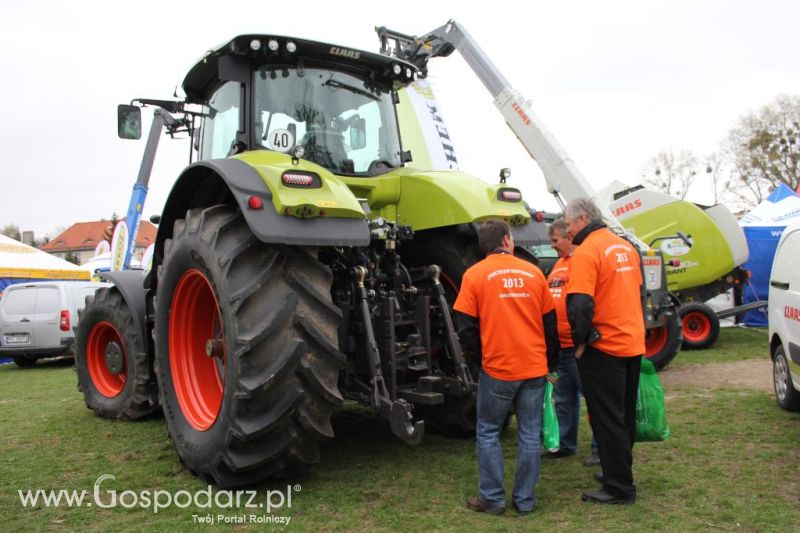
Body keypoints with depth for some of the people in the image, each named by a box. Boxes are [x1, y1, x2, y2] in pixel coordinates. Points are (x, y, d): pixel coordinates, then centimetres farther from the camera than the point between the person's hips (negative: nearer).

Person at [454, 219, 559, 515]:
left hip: (497, 368, -3)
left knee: (488, 433, 11)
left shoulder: (475, 275, -4)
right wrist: (550, 362, 20)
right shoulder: (533, 272, 4)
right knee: (530, 434, 11)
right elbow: (550, 322, 9)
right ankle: (525, 500, 19)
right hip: (535, 368, 3)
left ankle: (492, 499, 15)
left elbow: (466, 326, -3)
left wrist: (476, 357, 13)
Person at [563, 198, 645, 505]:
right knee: (624, 415, 18)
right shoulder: (626, 247, 11)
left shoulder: (586, 252, -16)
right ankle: (620, 472, 32)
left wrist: (581, 341, -13)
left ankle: (619, 488, 9)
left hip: (604, 347, -8)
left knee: (607, 420, 2)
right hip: (633, 344, 8)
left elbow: (580, 305, -24)